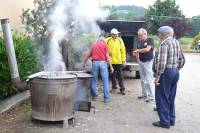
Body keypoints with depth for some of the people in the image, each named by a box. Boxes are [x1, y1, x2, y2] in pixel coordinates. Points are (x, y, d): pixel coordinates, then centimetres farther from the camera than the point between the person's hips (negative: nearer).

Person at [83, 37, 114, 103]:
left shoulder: (93, 45, 20)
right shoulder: (105, 45, 10)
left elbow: (88, 56, 29)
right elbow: (107, 56, -1)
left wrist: (84, 63, 44)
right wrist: (111, 66, -1)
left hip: (95, 63, 3)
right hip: (103, 63, -3)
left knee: (94, 80, 14)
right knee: (105, 81, 1)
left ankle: (95, 96, 21)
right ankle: (106, 98, 2)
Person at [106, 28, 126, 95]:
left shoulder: (120, 40, 1)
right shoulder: (108, 40, -2)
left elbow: (123, 50, 2)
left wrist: (123, 59, -1)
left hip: (119, 61, 0)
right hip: (111, 61, 1)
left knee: (120, 75, 2)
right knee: (113, 75, 14)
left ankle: (122, 89, 8)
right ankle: (114, 87, 29)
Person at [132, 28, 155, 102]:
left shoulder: (150, 40, -9)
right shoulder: (141, 42, 11)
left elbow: (147, 49, -24)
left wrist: (138, 50, -13)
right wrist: (136, 54, -8)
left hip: (148, 62, -7)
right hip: (141, 62, 7)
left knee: (149, 80, -5)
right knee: (143, 80, 14)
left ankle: (151, 96, 1)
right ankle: (144, 94, 25)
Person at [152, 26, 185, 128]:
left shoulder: (164, 43, -16)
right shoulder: (176, 42, 11)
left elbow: (162, 62, -24)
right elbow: (182, 59, 16)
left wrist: (157, 76, -19)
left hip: (166, 73, -9)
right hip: (175, 72, 9)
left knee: (162, 98, 2)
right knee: (171, 98, 17)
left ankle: (165, 121, 10)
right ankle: (171, 120, 26)